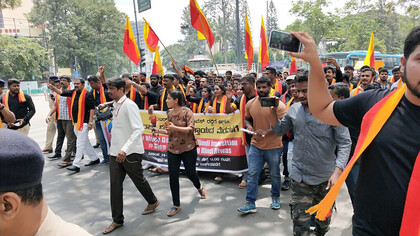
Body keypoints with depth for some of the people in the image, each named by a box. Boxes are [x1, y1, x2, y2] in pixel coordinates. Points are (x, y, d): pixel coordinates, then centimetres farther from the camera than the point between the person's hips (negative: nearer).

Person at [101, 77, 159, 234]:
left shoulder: (129, 105, -18)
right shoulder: (115, 105, 9)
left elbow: (139, 129, -26)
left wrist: (125, 149, -33)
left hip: (130, 152, -7)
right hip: (115, 152, 7)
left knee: (138, 180, 12)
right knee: (115, 185, 6)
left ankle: (153, 201, 39)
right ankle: (117, 220, 17)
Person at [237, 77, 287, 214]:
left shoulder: (277, 104, -12)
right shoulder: (250, 104, 2)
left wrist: (267, 132, -26)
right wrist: (248, 126, -6)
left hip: (273, 146, -3)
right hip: (255, 145, 3)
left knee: (275, 174, 14)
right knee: (252, 174, 1)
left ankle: (275, 198, 37)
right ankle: (250, 203, 11)